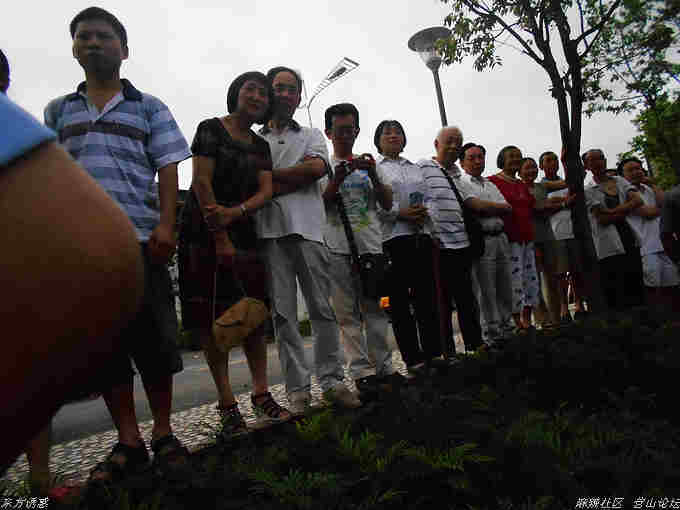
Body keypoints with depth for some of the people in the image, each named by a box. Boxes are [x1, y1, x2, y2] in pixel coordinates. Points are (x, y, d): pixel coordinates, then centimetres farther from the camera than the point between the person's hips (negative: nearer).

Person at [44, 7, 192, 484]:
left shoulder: (148, 107, 12)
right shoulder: (58, 111, 20)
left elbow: (167, 170, 3)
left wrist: (165, 226, -10)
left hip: (139, 238, -3)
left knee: (153, 338, -1)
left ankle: (163, 434, 14)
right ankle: (129, 442, 15)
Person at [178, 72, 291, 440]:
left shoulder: (261, 146, 16)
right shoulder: (211, 129, 1)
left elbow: (266, 191, 3)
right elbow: (201, 181, -9)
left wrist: (234, 213, -17)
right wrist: (220, 237, -14)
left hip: (243, 233, 5)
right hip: (204, 234, -5)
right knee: (211, 320, -4)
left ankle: (261, 395, 8)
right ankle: (227, 403, 2)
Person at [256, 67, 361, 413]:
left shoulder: (311, 136, 21)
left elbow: (316, 167, -2)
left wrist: (270, 174, -1)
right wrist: (295, 179, -7)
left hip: (308, 228, 1)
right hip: (270, 231, 0)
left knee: (323, 308, 0)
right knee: (282, 312, 0)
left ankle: (331, 380, 10)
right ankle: (298, 388, 8)